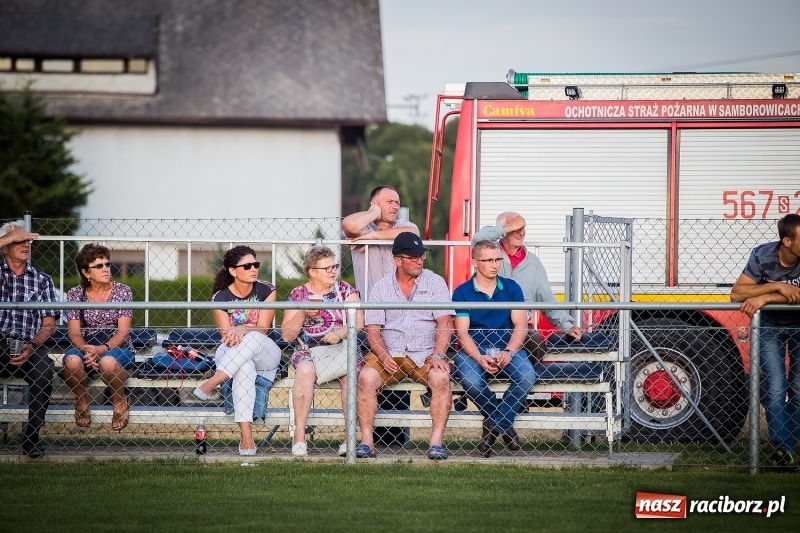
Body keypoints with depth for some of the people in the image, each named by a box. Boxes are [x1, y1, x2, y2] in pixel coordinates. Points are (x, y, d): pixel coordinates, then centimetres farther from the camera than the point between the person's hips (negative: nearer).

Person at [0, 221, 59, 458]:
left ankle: (32, 436, -21)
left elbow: (48, 324, 10)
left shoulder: (42, 280, 16)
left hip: (29, 346, 1)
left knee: (43, 372, -34)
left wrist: (31, 347, -9)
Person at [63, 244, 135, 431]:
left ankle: (120, 401, -7)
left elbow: (123, 331, -8)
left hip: (117, 348, -2)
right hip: (85, 346, 2)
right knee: (72, 361, -34)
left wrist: (103, 349, -25)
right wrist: (86, 349, -22)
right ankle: (82, 401, -4)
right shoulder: (75, 294, 4)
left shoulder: (122, 291, -1)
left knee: (107, 362, -38)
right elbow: (73, 331, 0)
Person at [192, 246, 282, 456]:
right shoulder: (220, 298, -2)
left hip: (265, 355, 1)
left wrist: (240, 331, -30)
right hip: (229, 356, -1)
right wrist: (239, 334, -31)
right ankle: (246, 436, -50)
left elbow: (262, 330, -10)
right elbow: (226, 334, -8)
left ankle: (211, 384, -41)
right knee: (244, 368, -39)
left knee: (253, 338, -37)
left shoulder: (266, 291, -2)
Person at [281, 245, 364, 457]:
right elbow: (287, 335, 4)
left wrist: (341, 332, -23)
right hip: (308, 351, 0)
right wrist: (303, 313, -13)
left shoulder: (345, 290, 10)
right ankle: (299, 436, -37)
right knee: (305, 369, -35)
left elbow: (358, 322, -3)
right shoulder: (298, 294, 9)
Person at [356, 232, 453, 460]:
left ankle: (436, 443, -30)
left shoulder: (435, 283, 6)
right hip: (389, 354, 1)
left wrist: (438, 356, -18)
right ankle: (367, 441, -25)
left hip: (425, 354, -1)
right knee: (366, 377, -28)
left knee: (441, 377, -32)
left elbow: (445, 323, -3)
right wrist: (384, 356, -15)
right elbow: (373, 328, 4)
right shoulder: (381, 288, 10)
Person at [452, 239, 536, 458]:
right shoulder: (462, 292, 1)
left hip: (507, 348, 2)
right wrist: (479, 358, -24)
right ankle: (505, 425, -6)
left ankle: (495, 425, -11)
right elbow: (462, 332, -6)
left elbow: (521, 325, -1)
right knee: (471, 382, -33)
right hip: (473, 349, -2)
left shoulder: (511, 288, 7)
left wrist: (508, 353, -19)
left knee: (527, 376, -29)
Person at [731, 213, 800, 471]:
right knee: (775, 389, -10)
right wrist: (777, 287, -36)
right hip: (771, 327, -1)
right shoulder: (763, 255, -24)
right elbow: (737, 293, -26)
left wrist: (765, 298, -39)